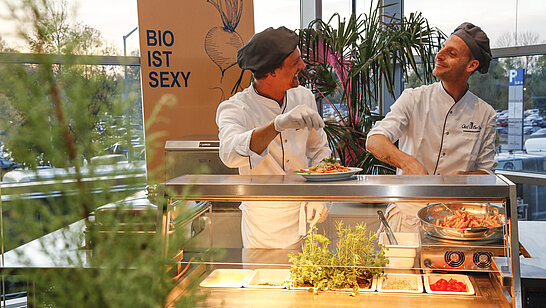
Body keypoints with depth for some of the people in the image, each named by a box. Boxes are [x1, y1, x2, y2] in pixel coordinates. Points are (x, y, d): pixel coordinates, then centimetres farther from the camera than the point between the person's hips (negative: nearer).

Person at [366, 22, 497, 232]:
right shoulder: (413, 99, 1)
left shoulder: (485, 114, 7)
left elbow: (486, 171, 10)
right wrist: (407, 162, -31)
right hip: (409, 207, -1)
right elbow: (374, 141, -12)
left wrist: (460, 177, -13)